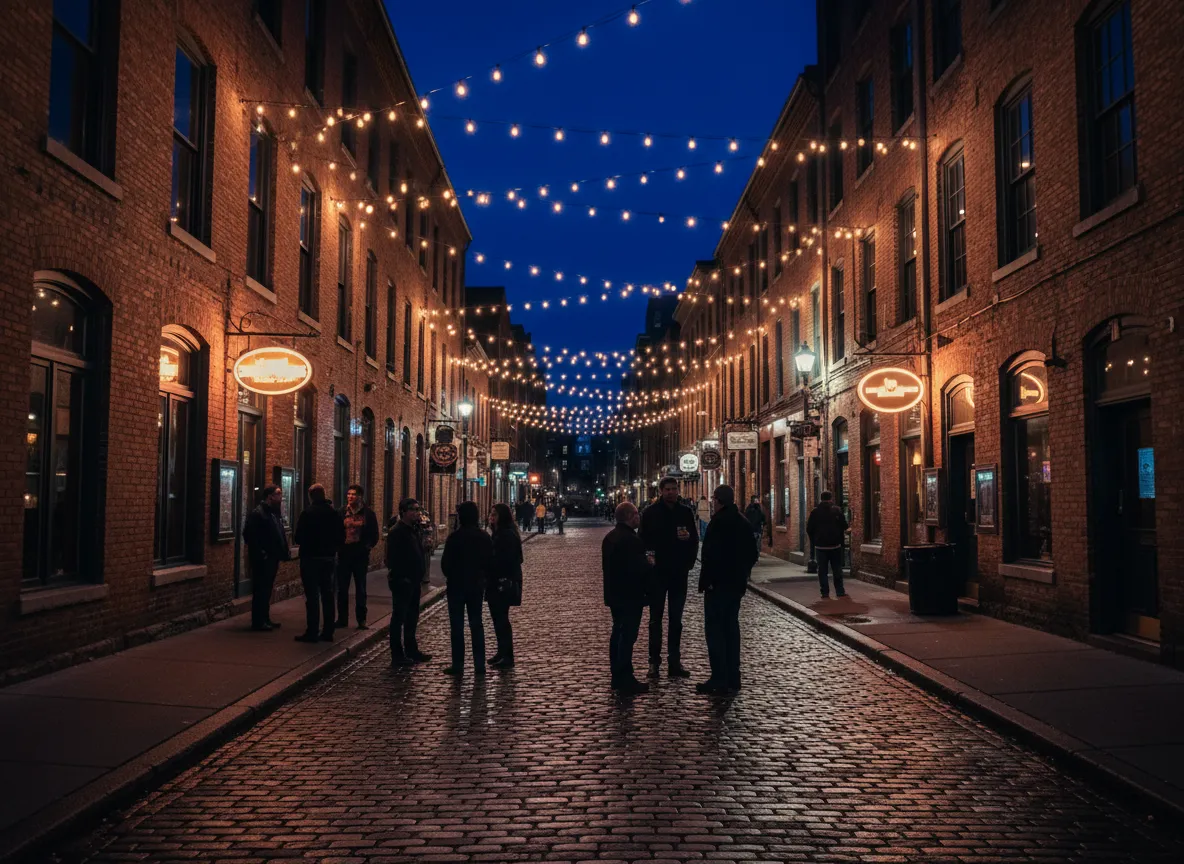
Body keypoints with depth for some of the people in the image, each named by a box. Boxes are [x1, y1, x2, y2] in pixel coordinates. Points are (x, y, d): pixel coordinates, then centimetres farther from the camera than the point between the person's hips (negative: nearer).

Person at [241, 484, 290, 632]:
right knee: (260, 590, -2)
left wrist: (285, 550, 7)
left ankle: (265, 619, 22)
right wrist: (260, 553, -19)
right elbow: (249, 535, -19)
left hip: (272, 559, 9)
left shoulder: (275, 513, 14)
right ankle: (258, 622, 4)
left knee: (267, 590, 15)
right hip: (262, 560, -9)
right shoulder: (257, 513, -14)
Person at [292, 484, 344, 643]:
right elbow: (341, 537, 7)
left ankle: (312, 632, 1)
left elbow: (298, 537, -13)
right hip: (329, 558, 5)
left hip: (311, 558, -5)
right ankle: (328, 632, 15)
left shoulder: (308, 513, -13)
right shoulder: (335, 513, 4)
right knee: (328, 594, 11)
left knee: (312, 596, -1)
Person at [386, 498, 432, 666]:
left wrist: (418, 575, 13)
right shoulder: (397, 531, -16)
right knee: (399, 618, -1)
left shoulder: (413, 529, 13)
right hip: (402, 582, -10)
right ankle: (397, 656, 5)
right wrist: (400, 577, -22)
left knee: (412, 617, 17)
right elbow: (392, 559, -22)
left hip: (413, 581, 10)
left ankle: (412, 651, 28)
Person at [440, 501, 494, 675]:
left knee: (457, 626, 4)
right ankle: (479, 664, 12)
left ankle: (458, 665, 6)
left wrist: (450, 577, 7)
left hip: (457, 585, -5)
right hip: (477, 586, 5)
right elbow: (490, 562, 5)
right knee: (476, 624, 11)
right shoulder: (484, 537, 0)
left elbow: (445, 562, -11)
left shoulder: (455, 537, -16)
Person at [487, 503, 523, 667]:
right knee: (498, 617, 14)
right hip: (495, 582, 10)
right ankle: (502, 653, 22)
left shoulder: (509, 535, -16)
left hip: (503, 583, -10)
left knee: (501, 618, -5)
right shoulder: (499, 533, 15)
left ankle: (507, 656, 1)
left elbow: (504, 560, -21)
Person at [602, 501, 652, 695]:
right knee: (628, 637, -5)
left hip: (614, 594, 10)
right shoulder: (631, 540, -21)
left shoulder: (609, 537, 11)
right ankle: (626, 680, -1)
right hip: (630, 596, -10)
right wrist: (652, 567, -5)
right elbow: (641, 568, -26)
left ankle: (617, 677, 23)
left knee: (618, 633, 15)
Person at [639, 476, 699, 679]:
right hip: (657, 572, -2)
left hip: (679, 573, 2)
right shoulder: (650, 513, -3)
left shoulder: (686, 512, 4)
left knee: (676, 620, 7)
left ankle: (675, 662, 13)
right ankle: (654, 661, 11)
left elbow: (694, 539, 8)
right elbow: (644, 541, -2)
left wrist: (689, 562, -4)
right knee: (656, 618, 5)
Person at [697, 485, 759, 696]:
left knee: (714, 629, -3)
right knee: (731, 627, 14)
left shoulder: (718, 523, -16)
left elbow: (711, 555, -21)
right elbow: (753, 553, 14)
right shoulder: (743, 523, 9)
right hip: (737, 583, 8)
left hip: (718, 584, -8)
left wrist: (704, 581, -14)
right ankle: (733, 678, 18)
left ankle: (719, 680, -4)